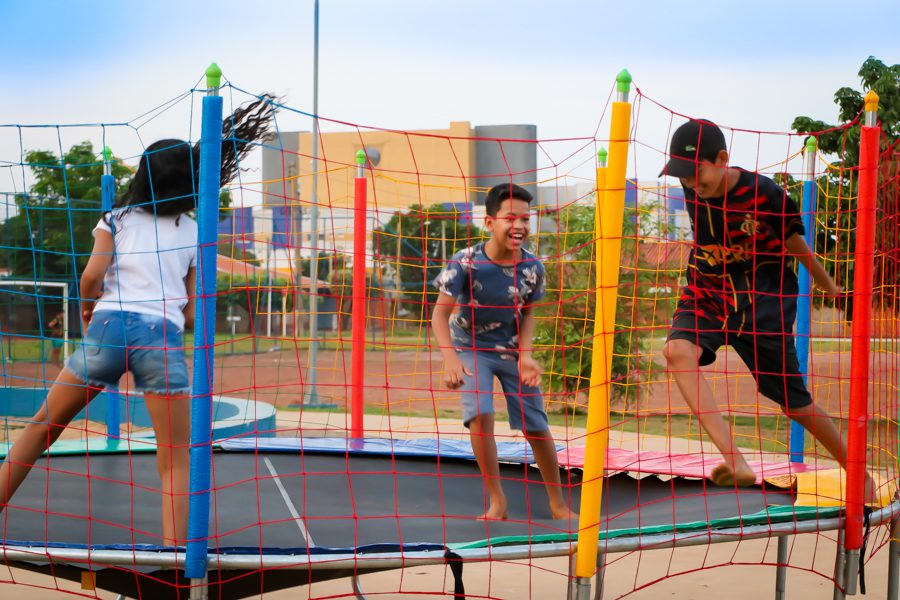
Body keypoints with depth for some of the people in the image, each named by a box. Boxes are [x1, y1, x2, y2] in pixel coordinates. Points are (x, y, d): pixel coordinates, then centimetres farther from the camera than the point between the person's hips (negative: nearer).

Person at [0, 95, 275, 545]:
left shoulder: (115, 220, 14)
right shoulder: (194, 233, 18)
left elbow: (93, 274, -2)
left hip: (109, 326, 1)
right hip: (164, 337, 0)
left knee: (42, 428, 17)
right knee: (176, 461, 1)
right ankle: (174, 550, -12)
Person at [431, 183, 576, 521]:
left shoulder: (532, 267, -17)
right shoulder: (466, 263, -25)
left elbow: (527, 314, 0)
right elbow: (441, 314, -21)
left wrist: (525, 355, -15)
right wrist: (450, 360, -35)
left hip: (512, 350, 2)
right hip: (471, 347, -2)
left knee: (536, 425, 3)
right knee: (480, 414, -22)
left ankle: (558, 504, 21)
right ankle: (497, 502, -8)